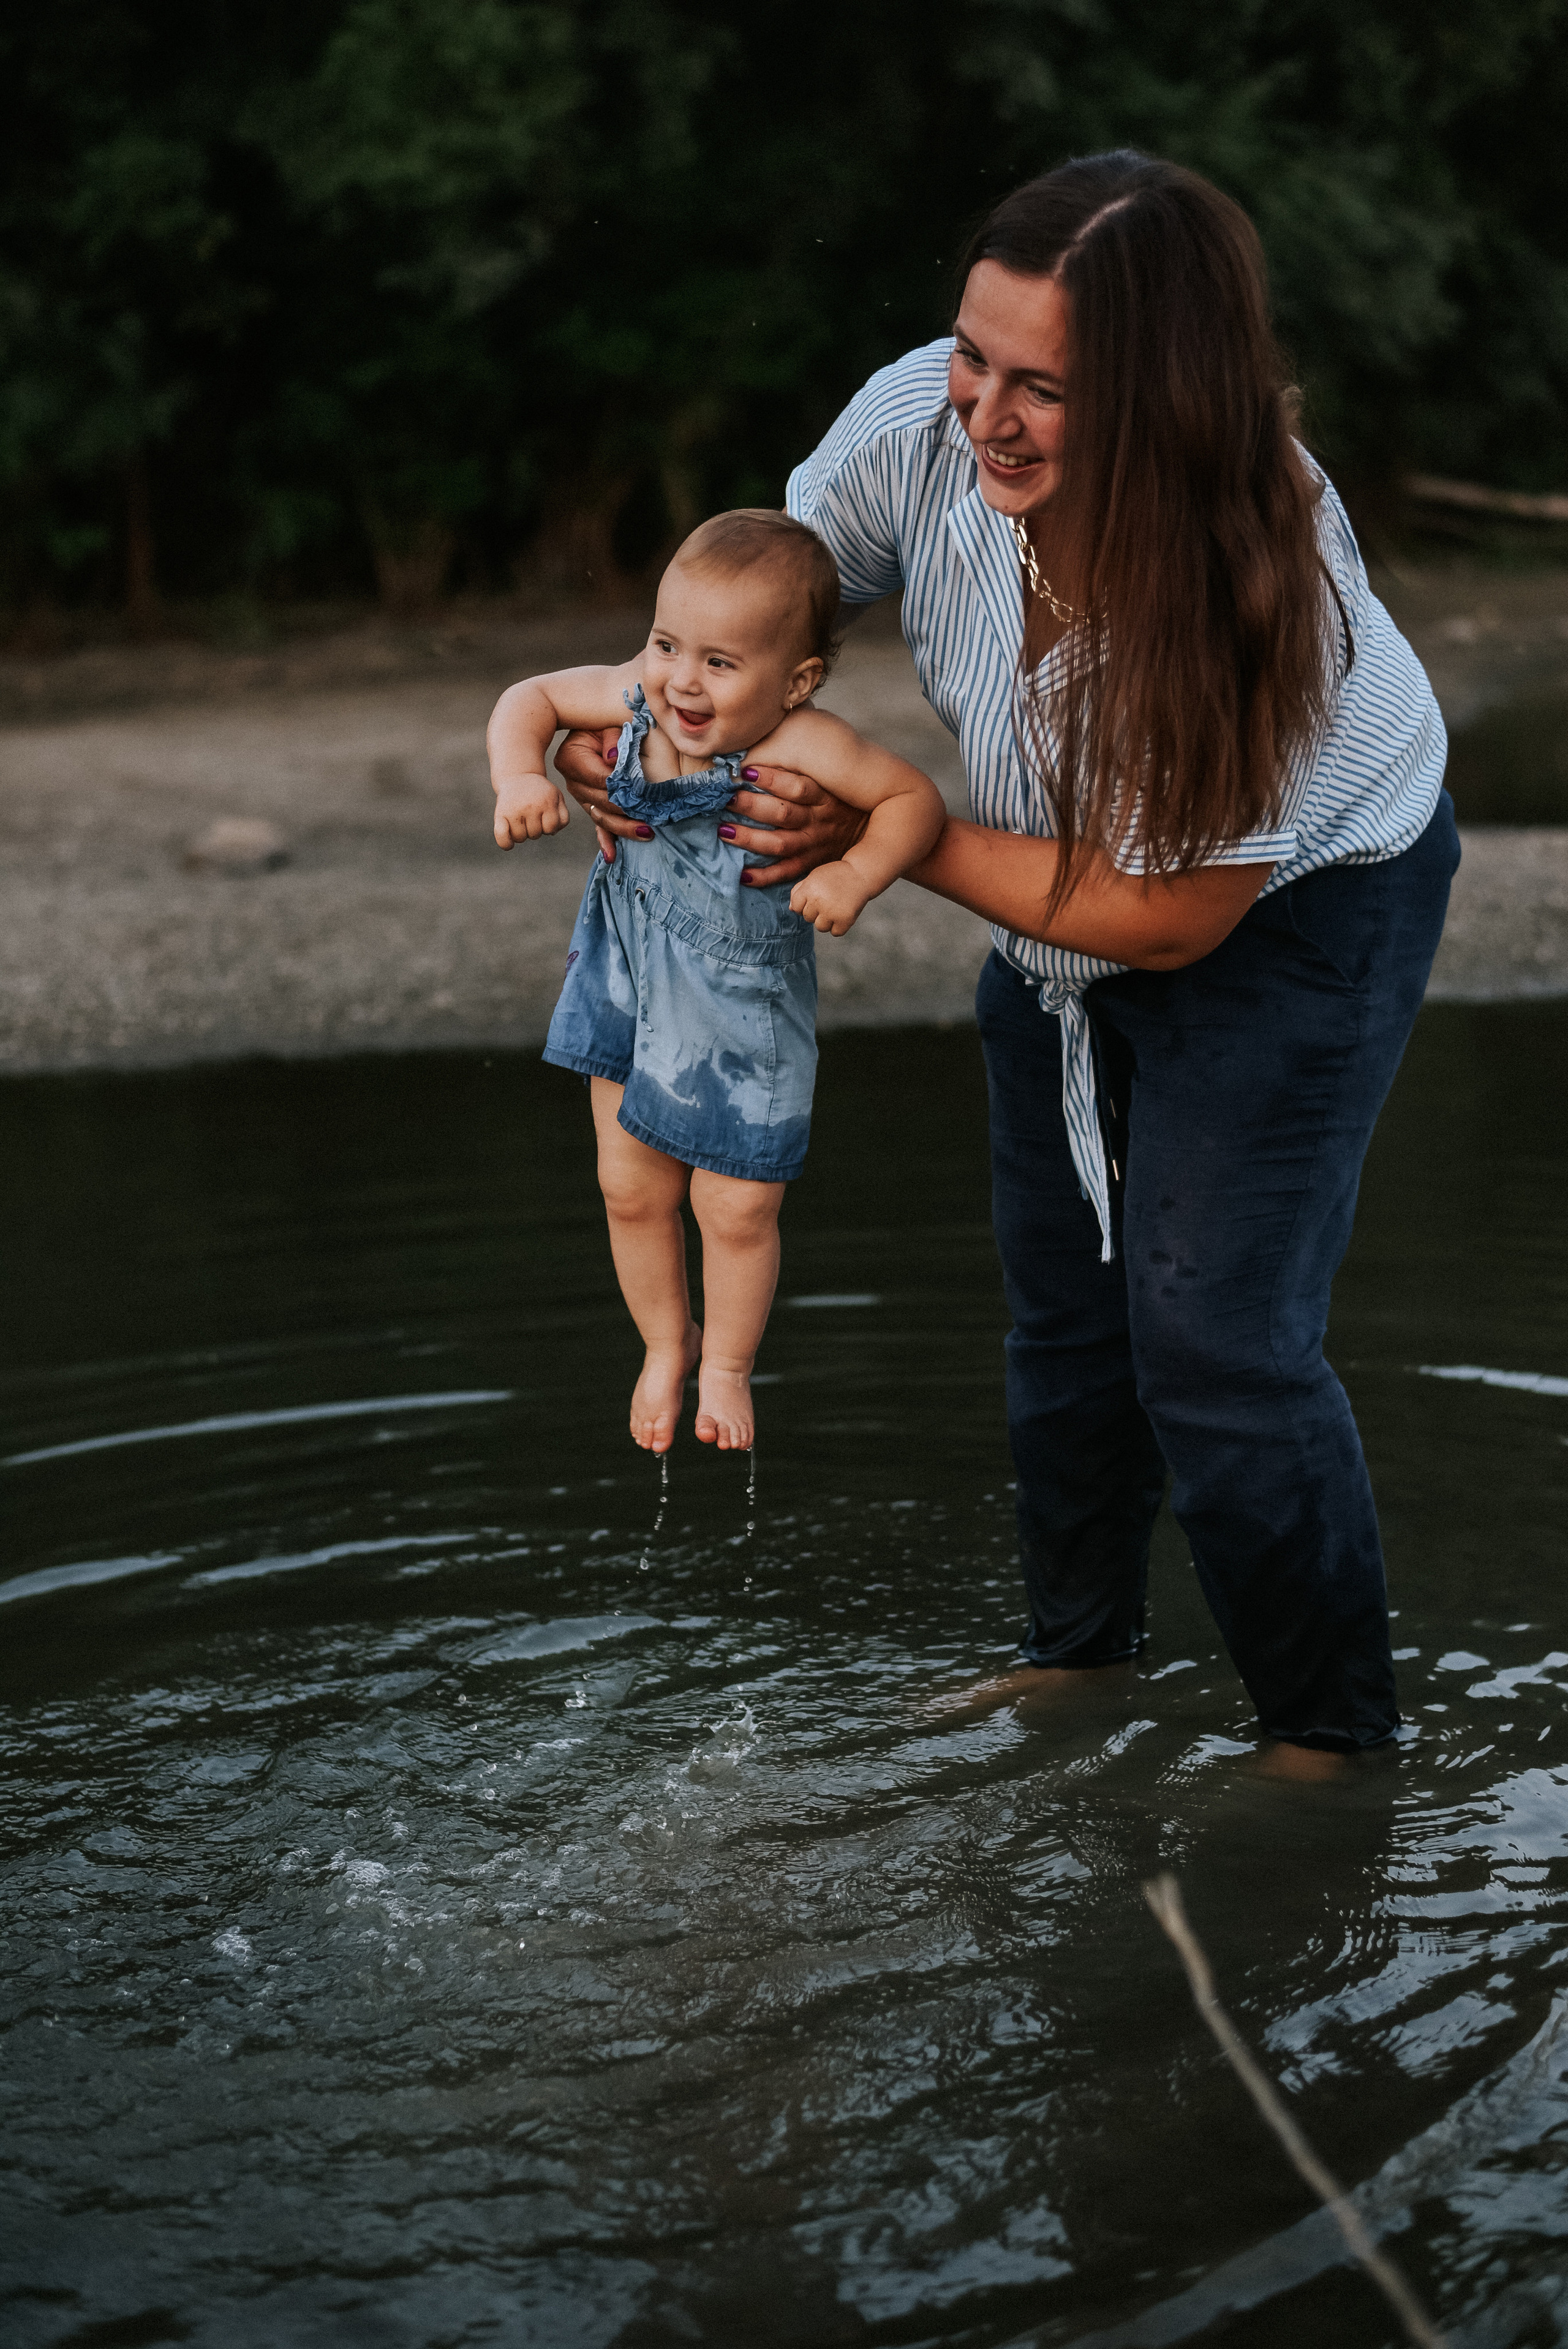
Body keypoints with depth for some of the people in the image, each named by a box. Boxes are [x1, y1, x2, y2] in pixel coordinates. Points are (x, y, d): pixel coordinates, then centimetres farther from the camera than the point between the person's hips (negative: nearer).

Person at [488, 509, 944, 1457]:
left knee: (738, 1207, 6)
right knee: (632, 1189, 15)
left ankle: (728, 1366, 34)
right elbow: (532, 697, -3)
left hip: (745, 1013, -4)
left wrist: (856, 874, -37)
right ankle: (668, 1343, 41)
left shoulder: (803, 747, -31)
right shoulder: (634, 700, -19)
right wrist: (520, 775, -22)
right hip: (630, 981, 4)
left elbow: (917, 798, -22)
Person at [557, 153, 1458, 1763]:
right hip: (1062, 888, 6)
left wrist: (883, 837, -30)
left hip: (1291, 911, -6)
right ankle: (1080, 1647, 39)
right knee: (1060, 1292, 17)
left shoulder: (1262, 579, -40)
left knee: (1212, 1335, -10)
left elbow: (1163, 914, -30)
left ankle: (1333, 1727, 11)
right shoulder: (927, 423, -28)